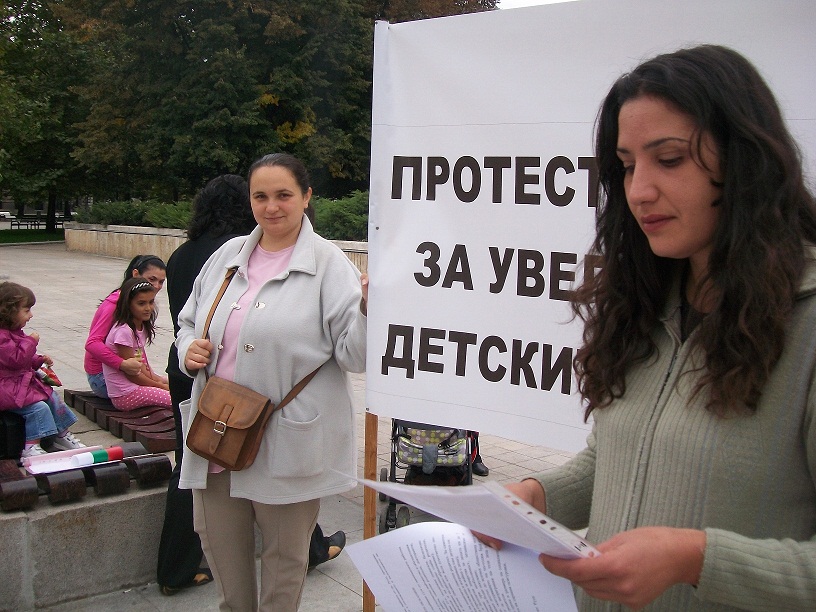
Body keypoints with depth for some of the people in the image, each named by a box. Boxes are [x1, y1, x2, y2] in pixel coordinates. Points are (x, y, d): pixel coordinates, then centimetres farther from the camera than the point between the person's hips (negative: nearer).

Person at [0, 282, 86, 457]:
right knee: (38, 407, -22)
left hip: (25, 380, 11)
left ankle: (62, 436, 21)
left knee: (53, 397, 9)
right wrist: (31, 342, -20)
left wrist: (39, 360, 9)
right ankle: (30, 448, -16)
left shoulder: (15, 332, 14)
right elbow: (16, 359, -28)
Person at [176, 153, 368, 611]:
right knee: (220, 544, 20)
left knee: (284, 555, 14)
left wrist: (368, 308, -34)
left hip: (287, 441, -5)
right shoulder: (229, 255, 8)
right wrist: (189, 350, -3)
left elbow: (355, 355, -15)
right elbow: (190, 320, 19)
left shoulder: (329, 264, -9)